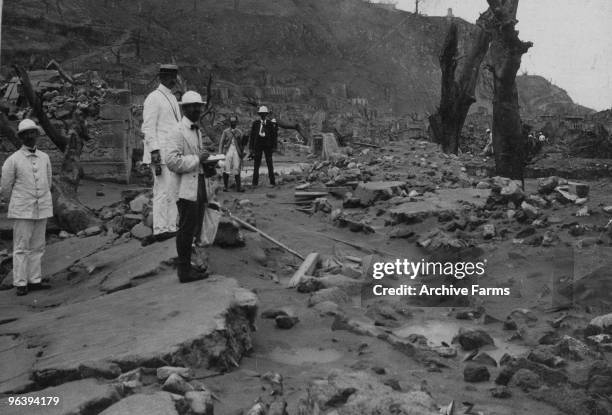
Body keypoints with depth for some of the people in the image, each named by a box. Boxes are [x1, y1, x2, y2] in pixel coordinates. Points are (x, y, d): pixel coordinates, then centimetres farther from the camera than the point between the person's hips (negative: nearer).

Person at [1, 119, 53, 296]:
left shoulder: (44, 158, 8)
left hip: (42, 209, 4)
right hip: (22, 211, -4)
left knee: (37, 247, 8)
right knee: (21, 248, -1)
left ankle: (34, 280, 15)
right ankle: (20, 283, 4)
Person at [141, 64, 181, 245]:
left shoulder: (173, 98, 21)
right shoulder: (153, 98, -6)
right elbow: (148, 127, -12)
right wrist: (154, 152, -20)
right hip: (162, 153, -9)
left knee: (174, 191, 10)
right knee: (163, 192, -9)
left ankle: (171, 227, 16)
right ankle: (159, 230, -5)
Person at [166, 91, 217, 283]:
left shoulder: (197, 130, 19)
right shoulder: (178, 131, -11)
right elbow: (172, 161, -20)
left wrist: (207, 166, 11)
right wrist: (197, 159, -21)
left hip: (199, 186, 9)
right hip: (186, 189, -9)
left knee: (195, 229, 14)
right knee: (186, 229, -4)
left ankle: (189, 265, 25)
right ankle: (184, 271, 3)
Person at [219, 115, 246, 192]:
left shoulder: (239, 132, 10)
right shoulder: (225, 131, 8)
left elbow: (242, 143, 11)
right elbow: (221, 142, 6)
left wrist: (242, 153, 3)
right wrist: (220, 153, -3)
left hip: (237, 152, 0)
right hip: (227, 152, 0)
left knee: (237, 170, -2)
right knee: (226, 169, -2)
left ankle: (238, 187, 0)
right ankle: (225, 186, 6)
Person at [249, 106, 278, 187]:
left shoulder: (271, 123, 2)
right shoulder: (255, 123, 5)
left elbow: (274, 135, 4)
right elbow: (252, 135, 5)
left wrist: (274, 146, -3)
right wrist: (251, 147, 1)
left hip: (268, 146, -1)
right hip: (258, 145, 1)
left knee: (269, 164, -2)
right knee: (256, 164, 2)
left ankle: (272, 182, 3)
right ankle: (255, 182, 6)